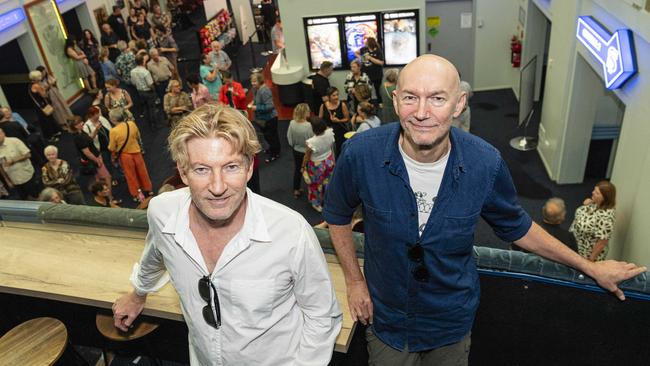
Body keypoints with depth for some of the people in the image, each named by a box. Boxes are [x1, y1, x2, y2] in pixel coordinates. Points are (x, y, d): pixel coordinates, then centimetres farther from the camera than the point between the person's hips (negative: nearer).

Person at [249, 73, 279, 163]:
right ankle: (272, 149, 46)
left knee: (270, 136, 5)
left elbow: (269, 106, -30)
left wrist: (257, 108, -27)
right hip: (263, 118, 10)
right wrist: (253, 102, -1)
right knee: (266, 134, 24)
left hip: (270, 118, -10)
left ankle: (274, 154, 23)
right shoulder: (255, 88, 0)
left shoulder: (264, 91, -29)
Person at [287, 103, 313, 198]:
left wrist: (293, 145, 12)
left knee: (297, 169, 22)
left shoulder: (292, 123, -16)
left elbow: (289, 137, -4)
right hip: (307, 151, -5)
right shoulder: (308, 125, -31)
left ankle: (296, 190, 34)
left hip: (296, 150, 5)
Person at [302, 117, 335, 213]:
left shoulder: (312, 142, -38)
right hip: (329, 161, 5)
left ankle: (317, 204, 44)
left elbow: (307, 157, -20)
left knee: (316, 184, 22)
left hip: (317, 165, -5)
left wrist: (303, 166, -4)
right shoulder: (330, 133, -25)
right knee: (328, 181, 28)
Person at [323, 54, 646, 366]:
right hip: (386, 317, 0)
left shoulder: (485, 164, -21)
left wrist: (590, 268, 7)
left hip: (452, 320, 1)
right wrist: (354, 281, -3)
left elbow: (515, 226, -1)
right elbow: (337, 215, -3)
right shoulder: (361, 154, -24)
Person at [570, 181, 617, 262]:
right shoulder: (595, 202, -11)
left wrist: (591, 259, -17)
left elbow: (602, 242, -26)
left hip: (588, 254, -7)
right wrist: (586, 205, -9)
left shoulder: (606, 217, -34)